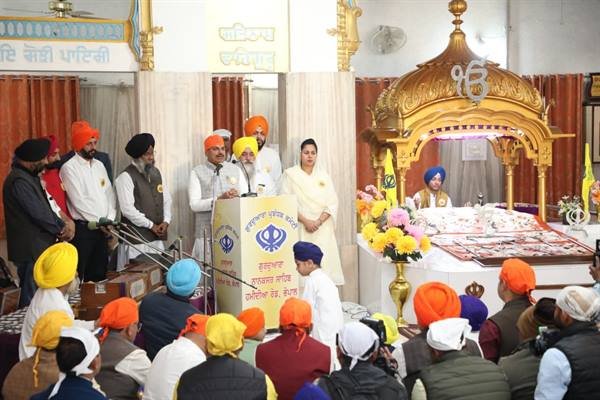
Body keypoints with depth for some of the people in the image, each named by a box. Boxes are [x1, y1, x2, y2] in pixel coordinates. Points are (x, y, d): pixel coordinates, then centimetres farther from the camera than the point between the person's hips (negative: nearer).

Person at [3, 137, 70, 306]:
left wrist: (62, 226, 0)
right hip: (31, 250, -10)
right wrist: (59, 231, -4)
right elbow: (38, 214, -21)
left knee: (31, 295, 16)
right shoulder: (19, 181, -19)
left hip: (38, 247, 10)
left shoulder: (29, 177, 13)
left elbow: (45, 207, 16)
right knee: (32, 298, -4)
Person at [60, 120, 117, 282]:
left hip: (102, 228, 7)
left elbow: (110, 194, 10)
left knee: (100, 273, 10)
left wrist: (109, 220, -4)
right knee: (79, 275, -4)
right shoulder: (69, 168, -8)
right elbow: (78, 201, -15)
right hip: (82, 228, -6)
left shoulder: (99, 165, 14)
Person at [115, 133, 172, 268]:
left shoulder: (156, 173, 14)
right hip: (136, 239, -6)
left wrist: (166, 221, -2)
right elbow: (128, 209, -15)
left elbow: (167, 199, 16)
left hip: (157, 237, 6)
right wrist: (151, 225, -11)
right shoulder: (126, 177, -9)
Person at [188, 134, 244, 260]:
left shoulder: (236, 170, 12)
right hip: (207, 233, -2)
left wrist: (238, 197, -16)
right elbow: (194, 204, -6)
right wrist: (219, 199, -19)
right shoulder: (197, 173, 4)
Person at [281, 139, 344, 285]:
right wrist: (305, 221, -14)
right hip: (300, 229, -2)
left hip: (323, 230, 2)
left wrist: (318, 221, -11)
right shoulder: (290, 174, 3)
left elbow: (332, 203, 4)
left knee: (324, 263, -4)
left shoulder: (323, 176, 10)